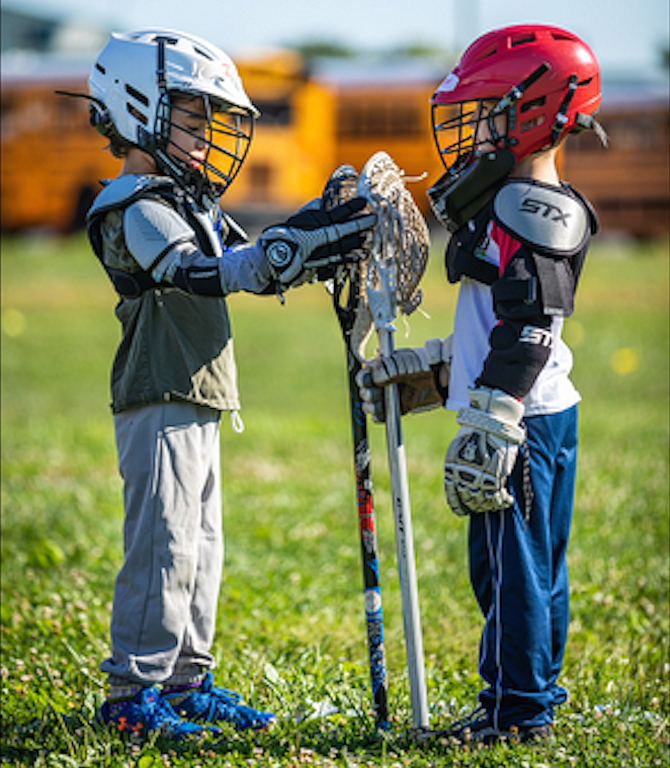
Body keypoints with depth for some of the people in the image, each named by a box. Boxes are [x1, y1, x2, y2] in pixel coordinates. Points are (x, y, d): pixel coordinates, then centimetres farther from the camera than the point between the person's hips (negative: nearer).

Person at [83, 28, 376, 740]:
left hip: (198, 403, 10)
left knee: (201, 547, 13)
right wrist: (293, 245, -34)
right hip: (158, 403, -10)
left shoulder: (193, 203, 18)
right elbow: (205, 273, -28)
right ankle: (131, 693, -4)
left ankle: (187, 682, 20)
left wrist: (324, 241, -1)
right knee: (164, 548, -9)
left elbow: (255, 267, 16)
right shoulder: (134, 210, -14)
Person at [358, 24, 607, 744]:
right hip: (548, 416, 10)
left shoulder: (527, 212, -16)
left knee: (509, 564, -4)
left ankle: (518, 709, 1)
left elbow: (525, 334, -22)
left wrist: (489, 430, -23)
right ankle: (536, 698, 22)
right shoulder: (517, 206, 16)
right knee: (536, 566, 14)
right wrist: (428, 370, 27)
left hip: (519, 421, -10)